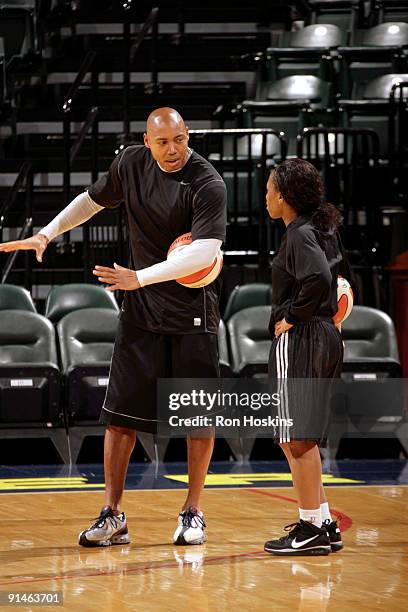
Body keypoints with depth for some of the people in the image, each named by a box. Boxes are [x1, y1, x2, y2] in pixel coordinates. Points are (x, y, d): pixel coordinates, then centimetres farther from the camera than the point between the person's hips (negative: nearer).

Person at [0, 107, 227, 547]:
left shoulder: (208, 184, -18)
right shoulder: (131, 163, 0)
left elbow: (206, 251, -30)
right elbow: (94, 199, 20)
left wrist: (141, 277, -36)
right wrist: (46, 234, 13)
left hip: (193, 311, -4)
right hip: (141, 311, 4)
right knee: (120, 412, -2)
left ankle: (192, 512, 16)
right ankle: (112, 516, 3)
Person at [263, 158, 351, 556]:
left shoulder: (300, 234, -14)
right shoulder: (323, 230, 15)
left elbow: (318, 278, -29)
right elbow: (342, 276, 24)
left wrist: (293, 317, -18)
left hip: (299, 340, -10)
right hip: (325, 337, 10)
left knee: (298, 437, -7)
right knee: (296, 438, 16)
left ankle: (311, 530, -6)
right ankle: (323, 524, 17)